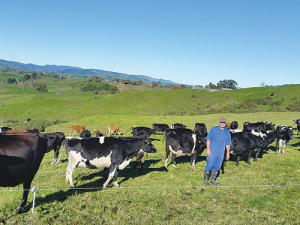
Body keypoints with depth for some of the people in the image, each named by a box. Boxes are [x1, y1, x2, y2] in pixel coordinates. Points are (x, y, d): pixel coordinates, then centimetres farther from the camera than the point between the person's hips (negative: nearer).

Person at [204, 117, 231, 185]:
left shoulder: (227, 132, 11)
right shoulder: (213, 129, -2)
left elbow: (227, 143, 16)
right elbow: (208, 139, -5)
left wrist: (228, 153, 13)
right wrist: (208, 149, -12)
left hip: (221, 152, 4)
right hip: (212, 151, -4)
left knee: (217, 166, 6)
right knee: (209, 165, -4)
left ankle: (213, 179, 17)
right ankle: (206, 179, 7)